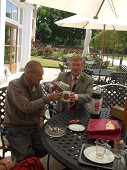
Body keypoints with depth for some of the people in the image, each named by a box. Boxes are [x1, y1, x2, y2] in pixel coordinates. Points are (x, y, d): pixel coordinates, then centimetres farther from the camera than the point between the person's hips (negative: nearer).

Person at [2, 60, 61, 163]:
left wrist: (41, 118, 0)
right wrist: (48, 98, -29)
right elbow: (27, 107, -31)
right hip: (16, 127, -6)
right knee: (27, 154, -22)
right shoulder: (14, 85, -20)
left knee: (46, 148, -9)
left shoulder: (37, 85, 2)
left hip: (34, 126, 6)